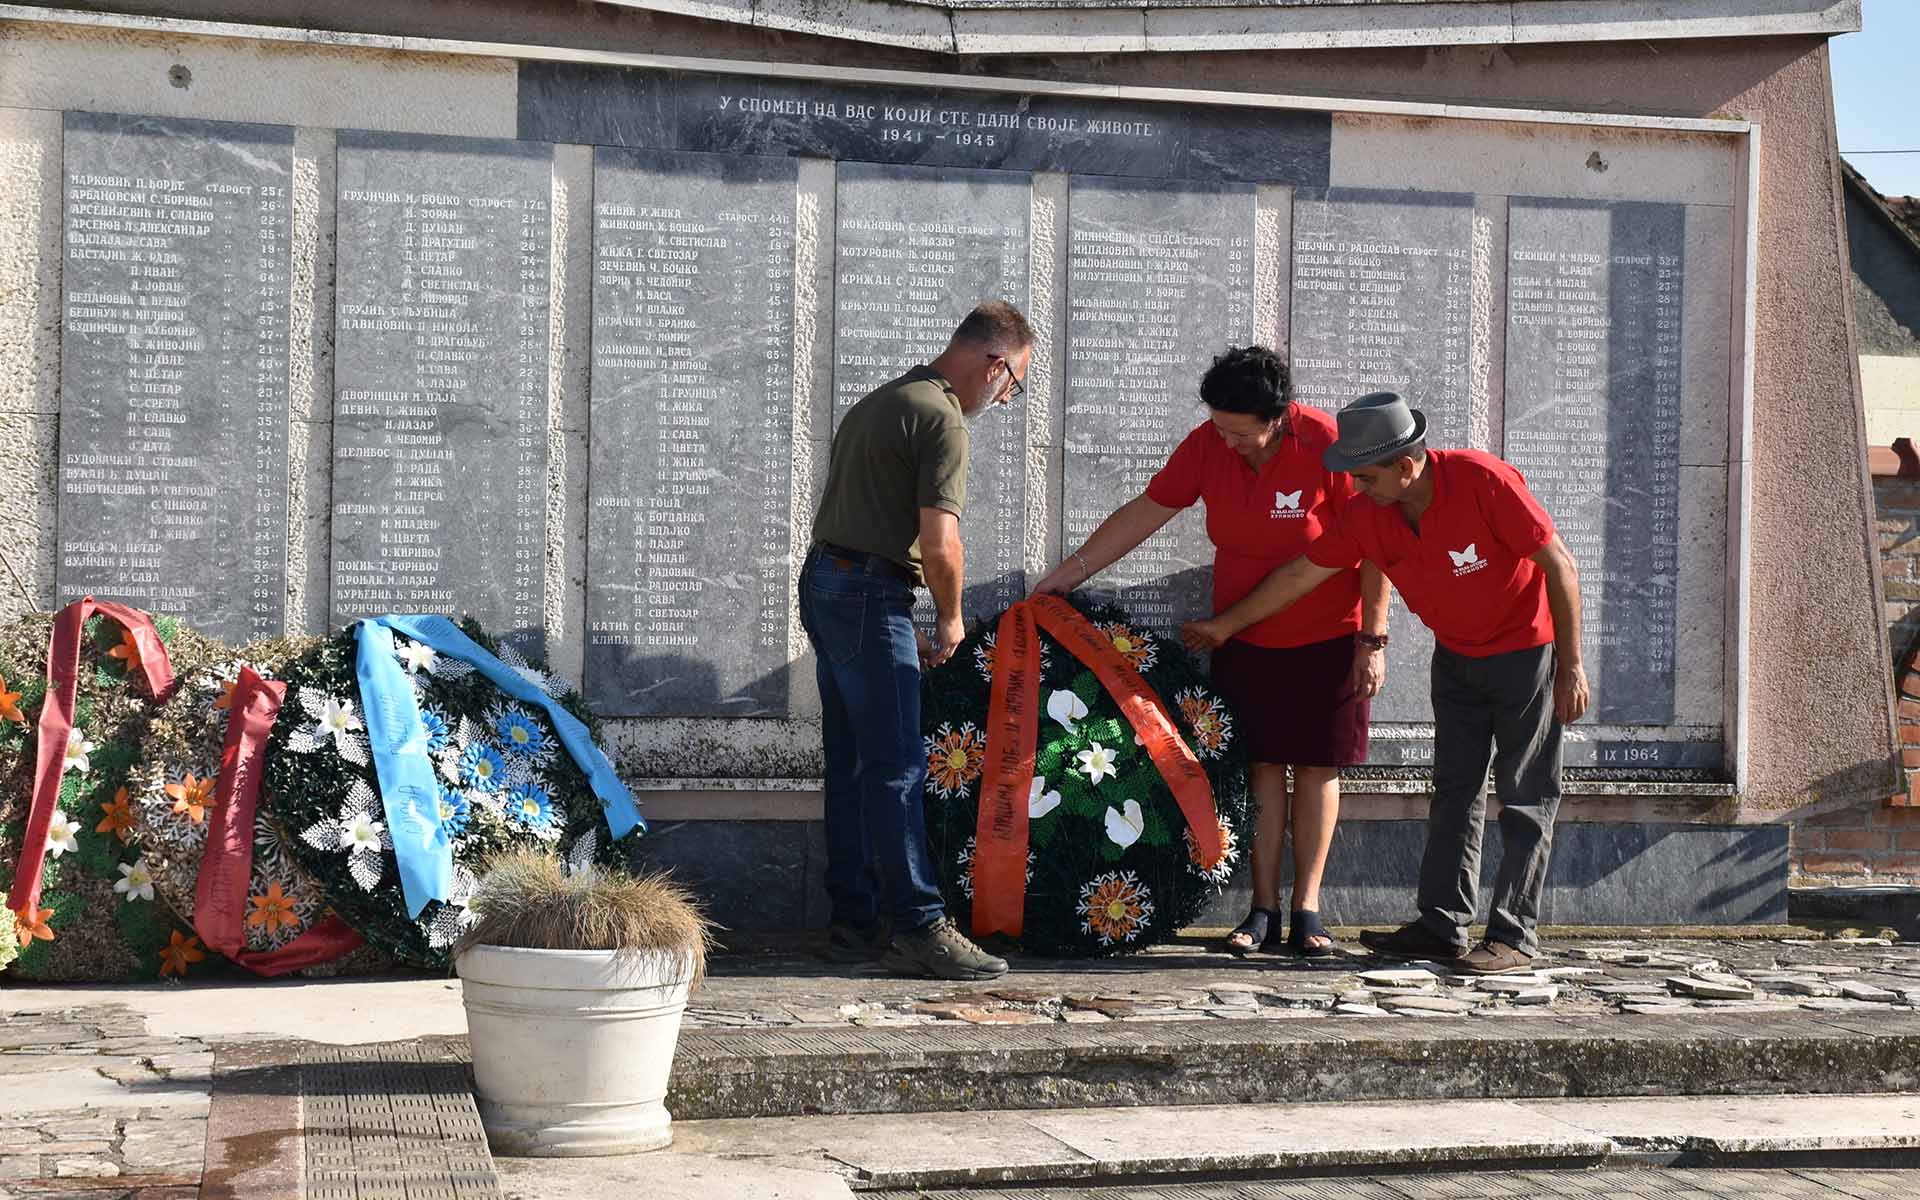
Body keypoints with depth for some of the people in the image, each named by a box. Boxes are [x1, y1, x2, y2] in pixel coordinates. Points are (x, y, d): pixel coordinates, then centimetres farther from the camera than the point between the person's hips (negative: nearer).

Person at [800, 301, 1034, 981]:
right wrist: (950, 620, -1)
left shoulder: (881, 402, 20)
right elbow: (938, 545, -19)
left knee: (852, 766, 11)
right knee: (896, 766, -9)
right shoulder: (943, 420, -11)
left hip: (824, 579, 10)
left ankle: (856, 923, 14)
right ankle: (918, 928, -8)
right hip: (869, 594, -10)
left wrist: (907, 628, 22)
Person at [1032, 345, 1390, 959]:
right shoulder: (1207, 445, -8)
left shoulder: (1326, 444, -19)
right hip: (1244, 637, 3)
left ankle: (1306, 909, 9)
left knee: (1317, 767, 2)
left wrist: (1372, 639, -13)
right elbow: (1146, 512, 2)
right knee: (1261, 767, 0)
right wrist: (1072, 570, 0)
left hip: (1327, 637, -3)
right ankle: (1263, 910, 5)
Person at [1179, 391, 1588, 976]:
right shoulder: (1364, 515, -11)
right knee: (1454, 790, 6)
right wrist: (1226, 625, 8)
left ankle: (1514, 933, -1)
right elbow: (1301, 574, 2)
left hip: (1526, 648, -6)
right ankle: (1441, 925, 9)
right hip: (1456, 657, 6)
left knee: (1526, 797, -2)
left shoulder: (1484, 481, -28)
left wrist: (1571, 666, -21)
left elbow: (1561, 566, -22)